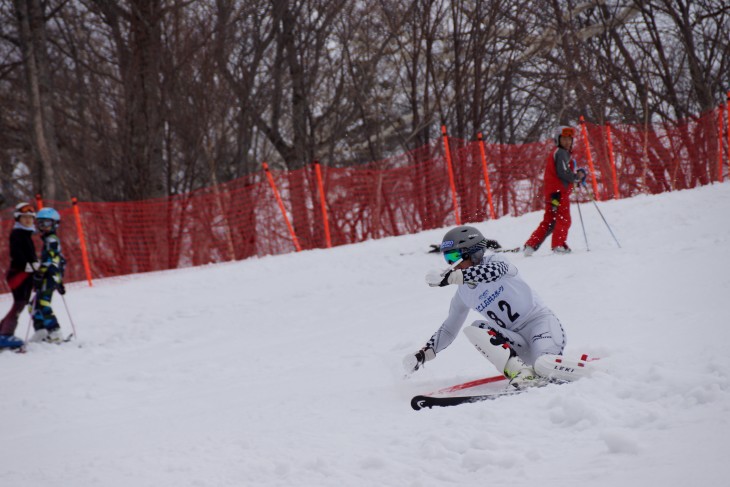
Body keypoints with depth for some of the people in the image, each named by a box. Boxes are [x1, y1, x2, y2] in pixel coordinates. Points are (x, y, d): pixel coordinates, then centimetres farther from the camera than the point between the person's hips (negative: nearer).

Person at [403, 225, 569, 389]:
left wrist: (450, 277, -39)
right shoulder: (463, 294, 12)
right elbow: (448, 330, 22)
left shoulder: (495, 260, -5)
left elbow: (494, 271, -30)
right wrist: (424, 354, 7)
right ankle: (520, 372, -34)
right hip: (518, 343, 7)